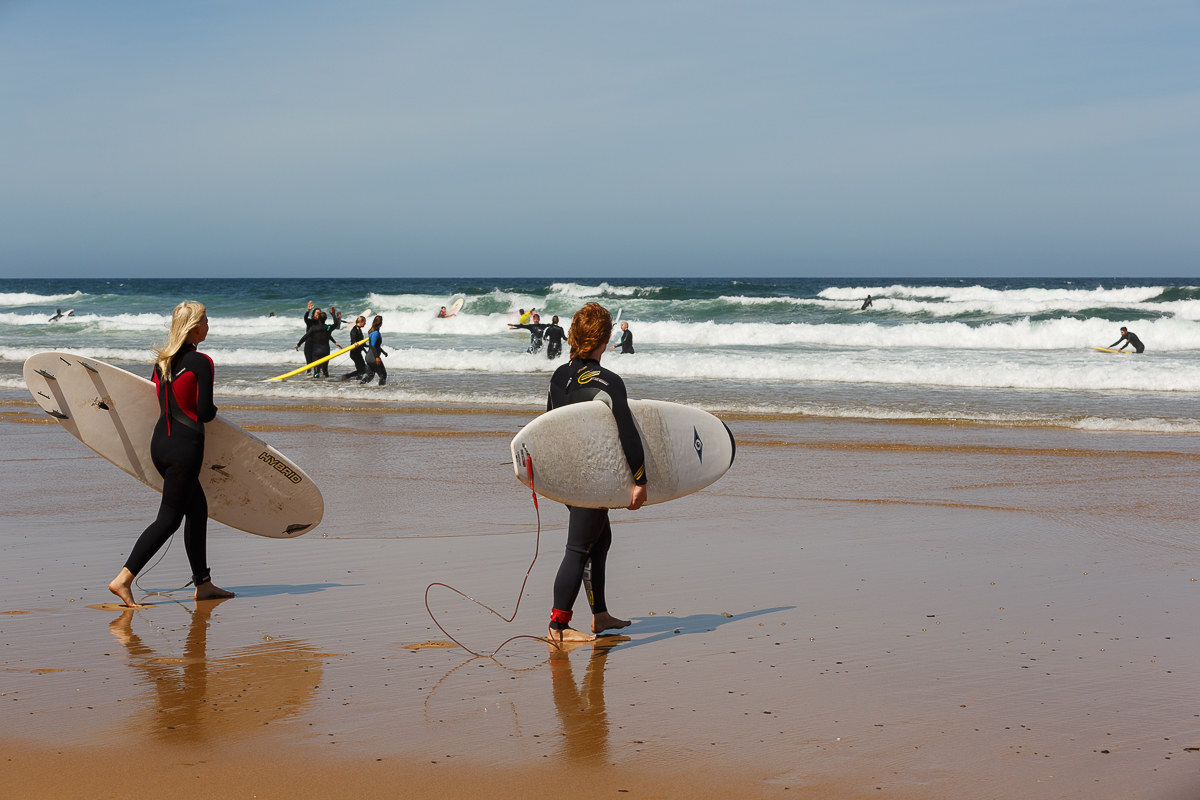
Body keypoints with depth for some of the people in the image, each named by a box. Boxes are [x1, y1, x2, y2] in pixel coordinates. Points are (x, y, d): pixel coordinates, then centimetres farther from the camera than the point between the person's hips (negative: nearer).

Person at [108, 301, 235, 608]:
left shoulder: (162, 359, 8)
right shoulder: (201, 362, -14)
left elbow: (159, 399, 13)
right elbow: (204, 413, -15)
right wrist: (213, 409, 6)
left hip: (160, 442, 8)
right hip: (185, 446, -8)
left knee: (197, 508, 19)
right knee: (169, 518, -2)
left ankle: (203, 583, 24)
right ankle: (123, 579, -10)